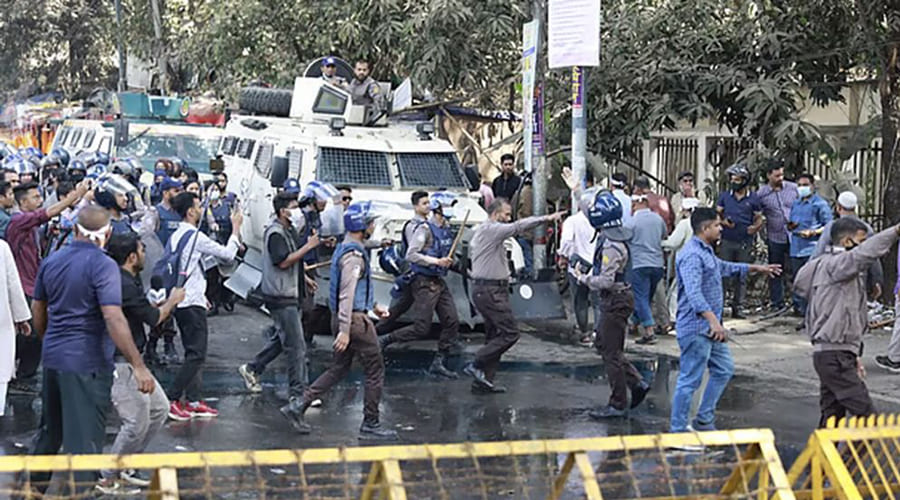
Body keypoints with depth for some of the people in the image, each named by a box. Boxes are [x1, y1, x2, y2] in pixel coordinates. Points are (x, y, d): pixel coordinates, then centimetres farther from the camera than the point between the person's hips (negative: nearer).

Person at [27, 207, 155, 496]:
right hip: (87, 363, -7)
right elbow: (113, 319, -24)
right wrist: (138, 365, -23)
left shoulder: (51, 262, 5)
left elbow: (38, 312, 15)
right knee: (84, 440, -1)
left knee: (49, 432, 22)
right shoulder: (103, 265, -16)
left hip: (53, 358, 7)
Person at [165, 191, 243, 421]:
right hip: (192, 303, -9)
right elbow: (227, 254, -10)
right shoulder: (196, 236, -15)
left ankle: (193, 401, 14)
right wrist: (236, 229, 2)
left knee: (193, 354, 13)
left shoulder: (176, 236, 13)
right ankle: (172, 400, -9)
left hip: (181, 300, 9)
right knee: (196, 355, -7)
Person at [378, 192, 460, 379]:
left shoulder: (446, 230, 13)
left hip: (439, 282, 8)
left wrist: (449, 260, 11)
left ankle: (438, 363, 6)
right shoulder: (425, 229, -13)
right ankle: (384, 341, 6)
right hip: (424, 282, -8)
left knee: (451, 322, 0)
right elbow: (410, 255, -20)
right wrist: (436, 261, -22)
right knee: (421, 328, -9)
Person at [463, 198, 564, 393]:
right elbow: (518, 227, -24)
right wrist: (546, 218, -26)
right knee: (510, 333, -12)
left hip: (482, 288, 11)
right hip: (490, 291, -11)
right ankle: (476, 366, -9)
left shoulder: (480, 231, 19)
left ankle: (483, 382, 13)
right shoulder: (491, 229, -13)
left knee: (494, 336, 12)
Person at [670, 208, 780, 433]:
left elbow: (723, 267, 38)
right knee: (690, 380, -6)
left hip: (709, 328, 11)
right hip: (696, 328, -11)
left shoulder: (706, 252, 16)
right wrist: (713, 320, -41)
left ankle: (704, 420, 23)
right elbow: (693, 294, -31)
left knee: (724, 369, 17)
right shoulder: (692, 255, -19)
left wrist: (756, 268, 43)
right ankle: (677, 429, 1)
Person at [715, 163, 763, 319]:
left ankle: (738, 307, 11)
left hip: (745, 243, 0)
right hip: (727, 241, 0)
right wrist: (723, 221, -13)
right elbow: (716, 214, 9)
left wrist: (755, 227, -14)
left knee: (742, 276, 5)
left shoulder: (753, 198, 4)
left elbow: (759, 219, 8)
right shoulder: (725, 196, 7)